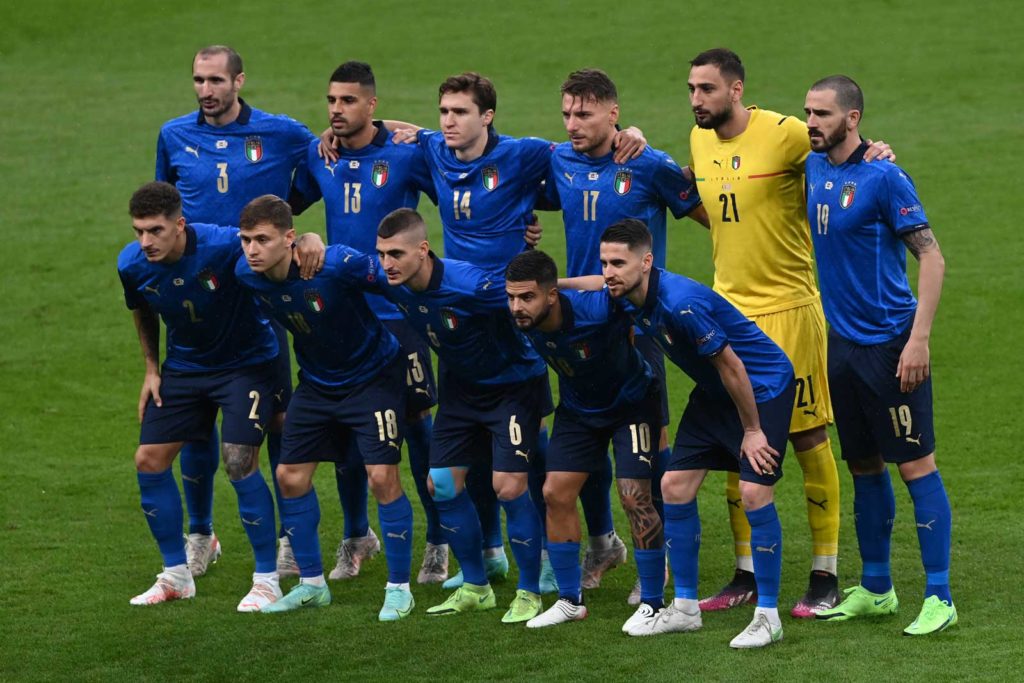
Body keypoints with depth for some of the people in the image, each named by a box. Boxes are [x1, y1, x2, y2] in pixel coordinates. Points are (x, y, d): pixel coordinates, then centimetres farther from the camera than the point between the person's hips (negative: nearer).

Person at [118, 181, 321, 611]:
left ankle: (267, 578, 0)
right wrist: (152, 368, 9)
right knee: (149, 460, 0)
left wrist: (312, 242, -44)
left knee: (239, 462, -16)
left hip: (246, 362, -5)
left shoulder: (223, 245, -30)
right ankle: (176, 575, 17)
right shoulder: (132, 264, -13)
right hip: (185, 363, 5)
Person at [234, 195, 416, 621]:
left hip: (373, 375, -6)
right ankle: (311, 584, 18)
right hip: (316, 379, 6)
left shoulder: (335, 264, -33)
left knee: (382, 477, -13)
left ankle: (399, 589, 1)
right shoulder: (247, 274, -15)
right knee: (291, 475, 3)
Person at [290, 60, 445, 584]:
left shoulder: (406, 154, -9)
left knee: (415, 420, -1)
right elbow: (290, 204, 22)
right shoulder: (317, 157, 4)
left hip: (398, 309, -4)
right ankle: (356, 536, 24)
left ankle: (438, 541, 10)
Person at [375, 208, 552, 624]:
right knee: (442, 483, 4)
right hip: (461, 383, 7)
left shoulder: (469, 284, -35)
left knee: (508, 486, -13)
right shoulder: (387, 280, -16)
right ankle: (475, 588, 21)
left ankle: (529, 593, 3)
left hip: (513, 382, -7)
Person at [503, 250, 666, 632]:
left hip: (632, 402, -5)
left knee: (634, 497, -13)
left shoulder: (597, 309, -39)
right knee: (555, 493, -1)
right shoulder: (521, 320, -23)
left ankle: (653, 604, 0)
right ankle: (570, 601, 12)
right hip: (578, 409, 5)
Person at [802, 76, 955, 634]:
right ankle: (875, 588, 23)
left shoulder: (883, 178, -14)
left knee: (915, 465, -6)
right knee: (864, 468, 13)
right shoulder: (813, 169, 8)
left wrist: (919, 339, -20)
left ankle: (939, 597, -4)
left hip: (889, 343, -7)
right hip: (842, 340, 7)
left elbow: (932, 257, -15)